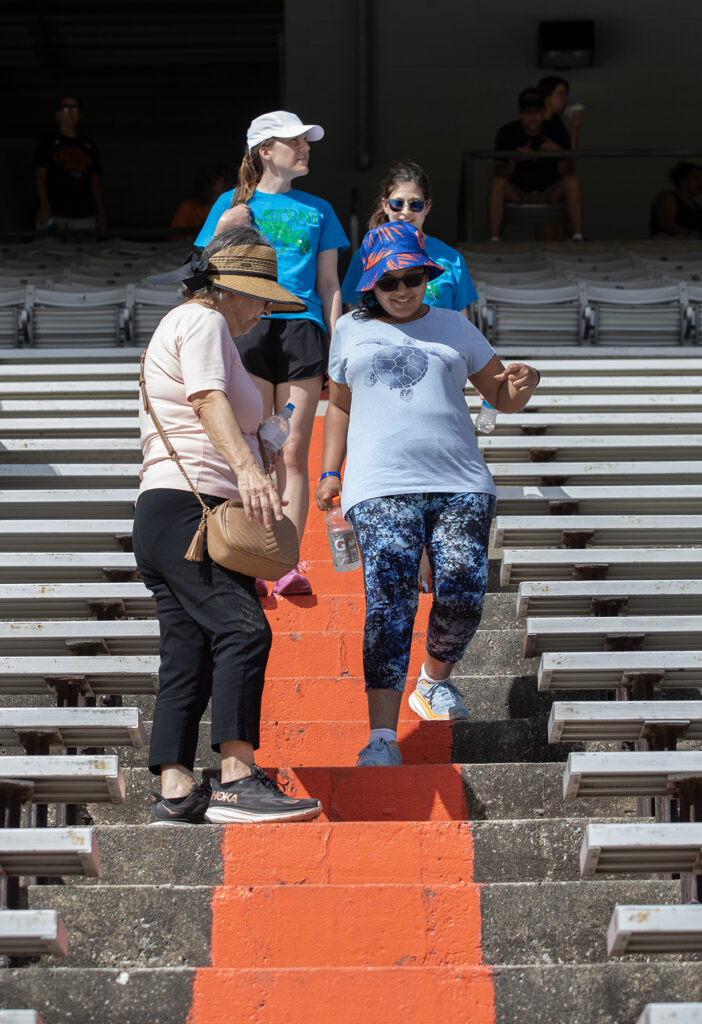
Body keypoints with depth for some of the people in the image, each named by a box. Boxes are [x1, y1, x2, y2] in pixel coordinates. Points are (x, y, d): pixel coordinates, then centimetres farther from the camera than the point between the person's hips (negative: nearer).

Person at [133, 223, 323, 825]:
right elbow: (207, 397, -19)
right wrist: (247, 467, -35)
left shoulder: (176, 327, 32)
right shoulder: (202, 321, 0)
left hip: (162, 516, 11)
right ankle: (238, 780, -33)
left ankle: (175, 793, -4)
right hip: (188, 506, -11)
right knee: (243, 628, -23)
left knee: (188, 655, 2)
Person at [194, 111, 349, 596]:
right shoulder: (233, 204, 12)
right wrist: (221, 232, -7)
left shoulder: (317, 210, 17)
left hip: (302, 329, 1)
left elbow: (329, 284, 16)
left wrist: (336, 348, 8)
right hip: (248, 329, -1)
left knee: (294, 452, -5)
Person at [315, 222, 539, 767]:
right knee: (390, 599, -17)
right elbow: (340, 405, 26)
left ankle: (434, 681, 21)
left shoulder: (454, 326, 18)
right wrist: (331, 471, 16)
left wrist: (521, 383, -3)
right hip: (381, 486, -1)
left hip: (461, 482, 2)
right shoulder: (351, 330, 18)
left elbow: (503, 398, 20)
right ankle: (382, 736, -22)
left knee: (463, 594, -11)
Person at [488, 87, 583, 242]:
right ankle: (494, 241, -35)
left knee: (572, 181, -27)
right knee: (497, 183, -30)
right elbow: (501, 175, -12)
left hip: (549, 194, 1)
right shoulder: (508, 133, -5)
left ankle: (578, 239, -32)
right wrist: (514, 160, -32)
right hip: (517, 194, -1)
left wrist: (558, 152, -29)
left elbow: (565, 174, -9)